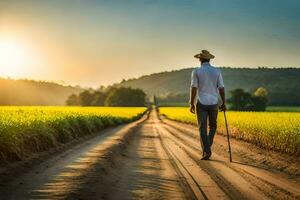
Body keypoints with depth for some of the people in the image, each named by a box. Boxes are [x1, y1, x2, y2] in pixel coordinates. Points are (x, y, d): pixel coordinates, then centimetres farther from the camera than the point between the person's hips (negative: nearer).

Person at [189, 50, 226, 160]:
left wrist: (191, 104, -6)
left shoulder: (196, 71, -6)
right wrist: (224, 103, 8)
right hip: (213, 103, 2)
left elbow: (193, 88, -11)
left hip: (201, 104, -2)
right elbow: (221, 88, 0)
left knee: (203, 129, 1)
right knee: (213, 126, 21)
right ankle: (207, 147, 8)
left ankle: (206, 151, -9)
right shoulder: (217, 71, 1)